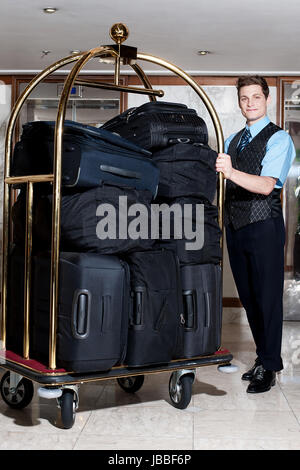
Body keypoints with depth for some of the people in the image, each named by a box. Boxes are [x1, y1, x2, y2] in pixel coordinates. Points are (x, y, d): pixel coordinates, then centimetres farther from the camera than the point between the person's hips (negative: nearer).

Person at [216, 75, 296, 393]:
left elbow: (266, 185, -20)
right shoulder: (233, 140, 16)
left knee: (267, 297, -2)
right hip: (235, 226, 7)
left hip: (264, 227, -7)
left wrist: (232, 172, -35)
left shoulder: (278, 138, -6)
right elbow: (224, 181, 20)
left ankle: (268, 368, 7)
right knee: (247, 296, 12)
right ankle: (263, 357, 25)